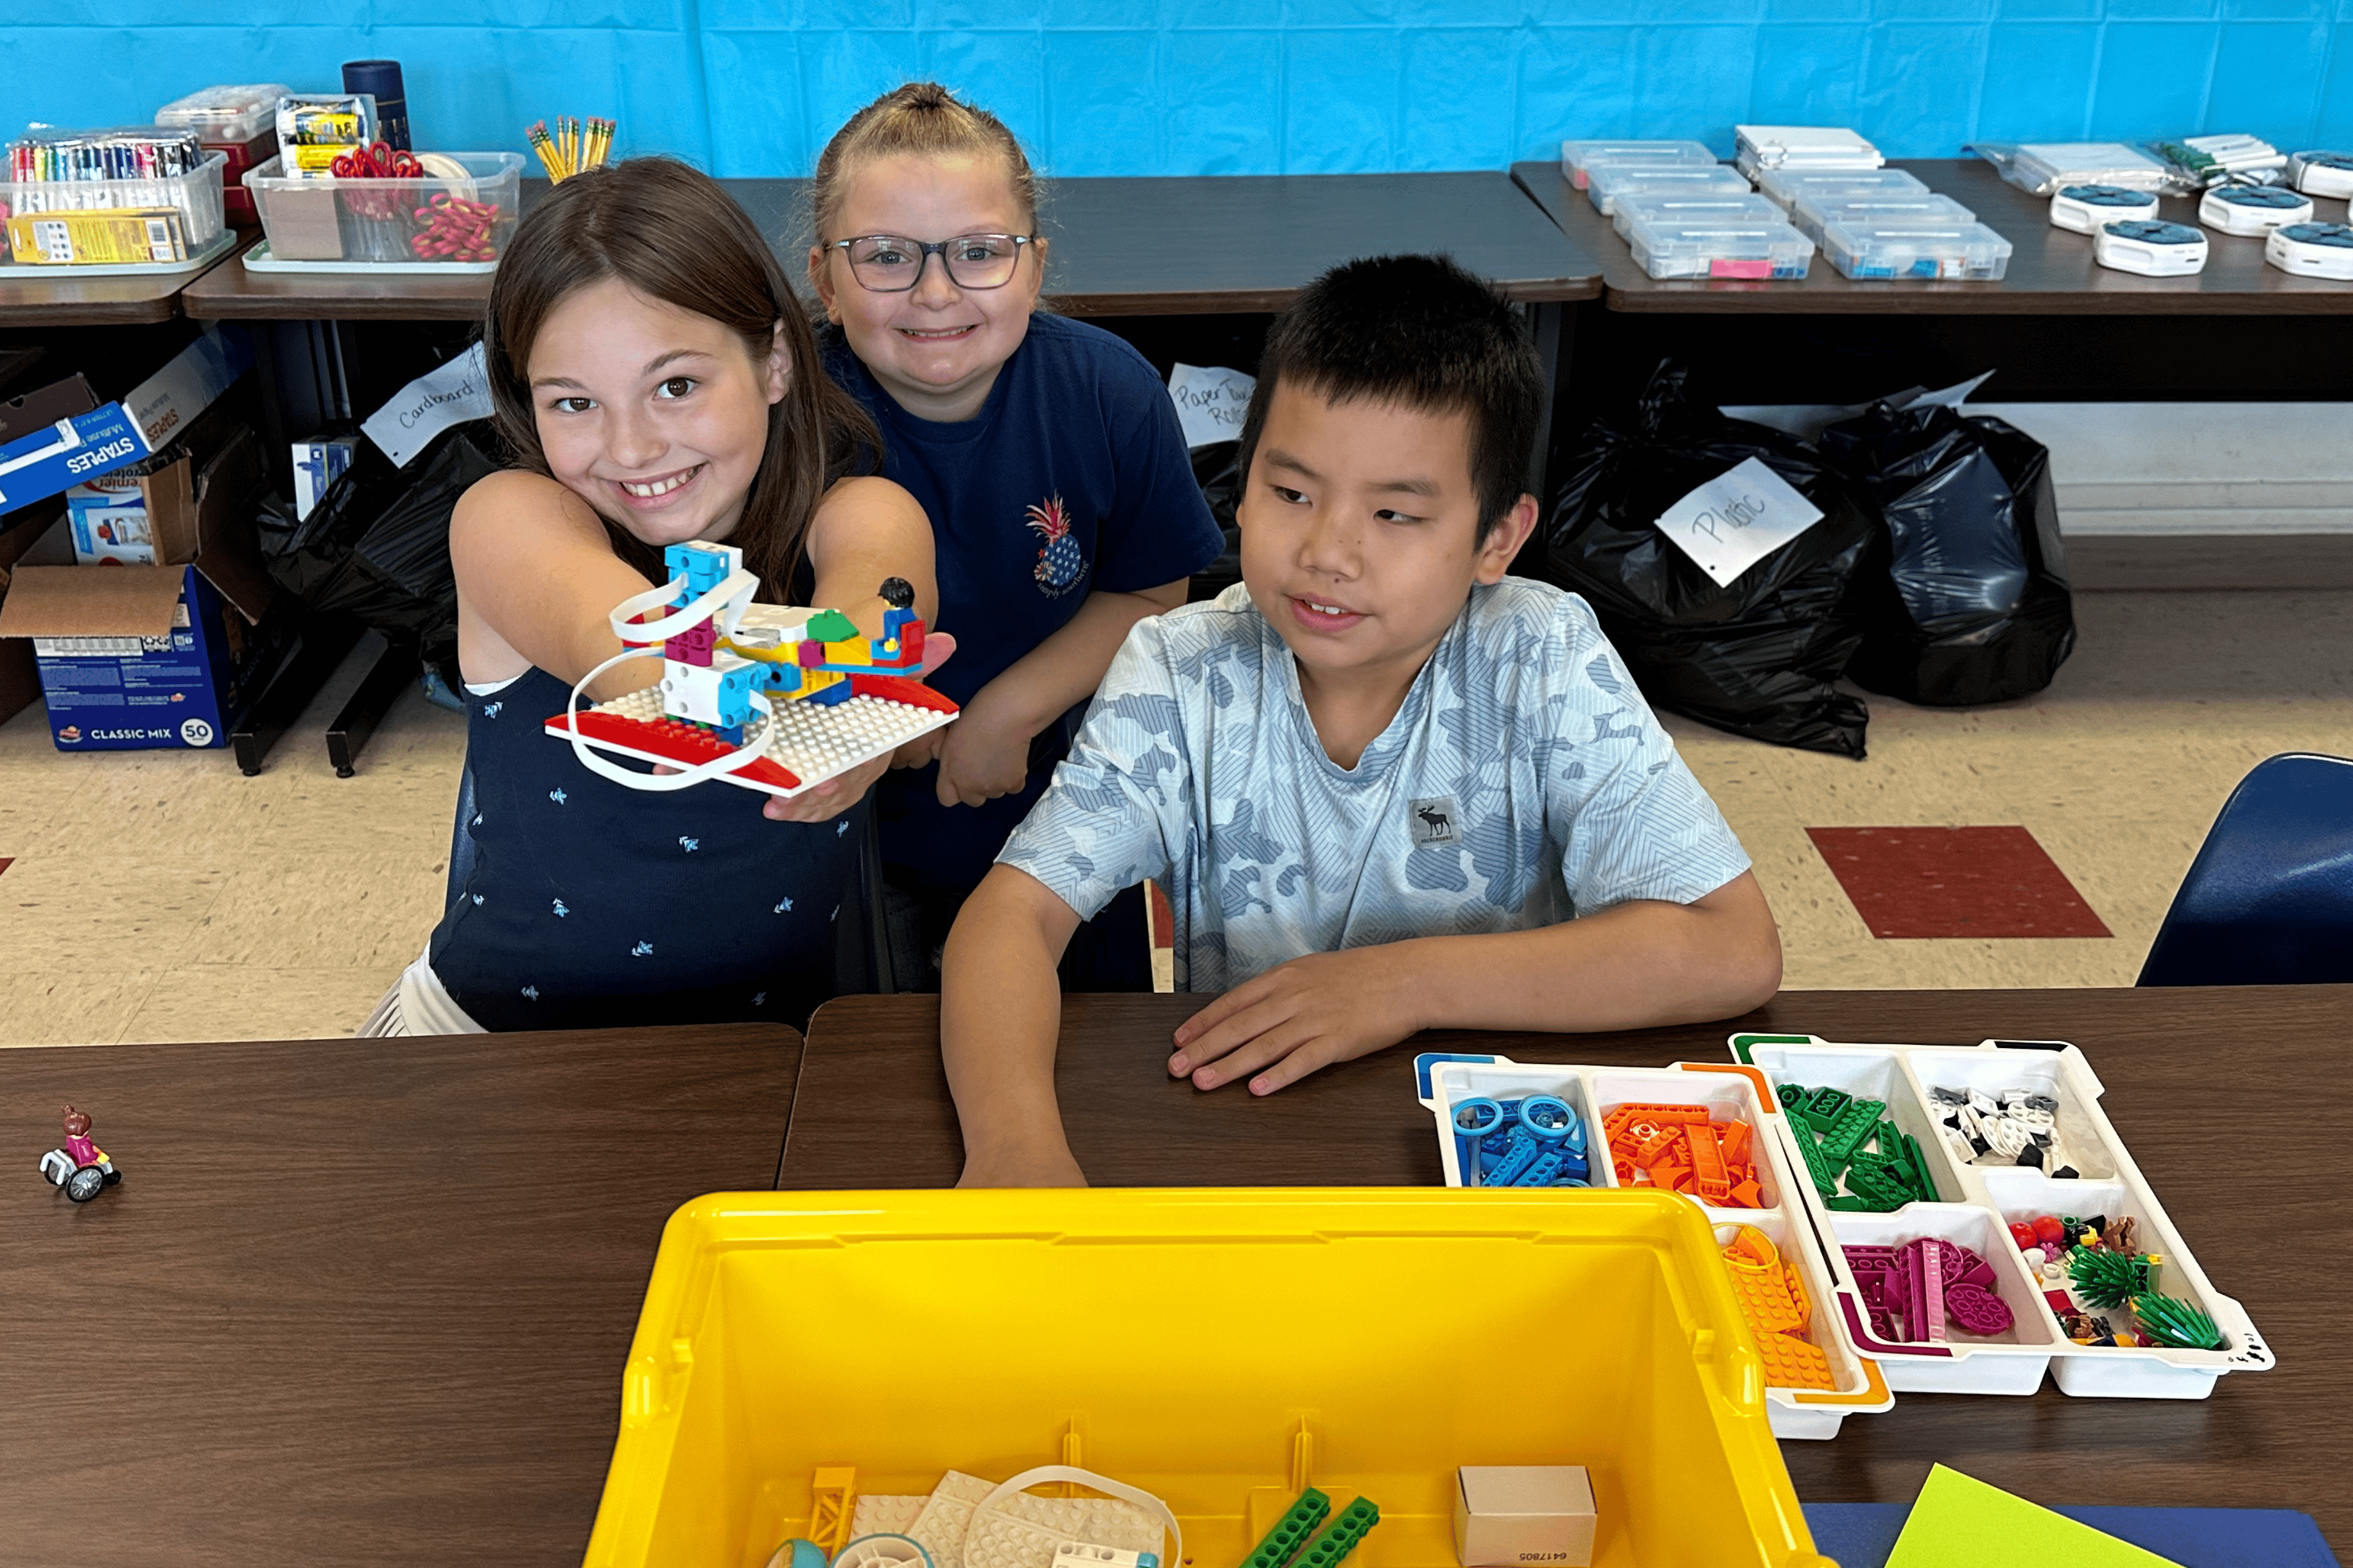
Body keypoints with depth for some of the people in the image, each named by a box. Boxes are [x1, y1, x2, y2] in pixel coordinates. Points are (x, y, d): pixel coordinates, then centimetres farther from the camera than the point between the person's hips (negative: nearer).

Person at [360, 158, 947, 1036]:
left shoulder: (862, 515, -5)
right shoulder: (508, 520, -10)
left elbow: (870, 585, -29)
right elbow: (609, 634, -32)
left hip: (772, 1049, -1)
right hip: (493, 1032, 1)